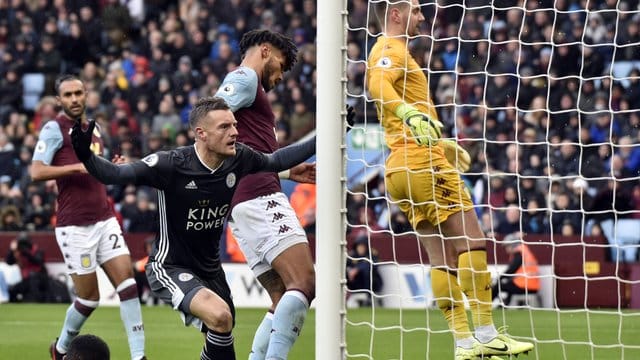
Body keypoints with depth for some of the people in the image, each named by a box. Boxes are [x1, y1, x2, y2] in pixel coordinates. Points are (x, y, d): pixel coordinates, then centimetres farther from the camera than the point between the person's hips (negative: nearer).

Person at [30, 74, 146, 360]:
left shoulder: (94, 129, 17)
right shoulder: (54, 129, -5)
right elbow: (36, 172, -17)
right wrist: (77, 167, -24)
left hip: (104, 220, 6)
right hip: (75, 226, -6)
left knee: (128, 283, -7)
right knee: (89, 297, -2)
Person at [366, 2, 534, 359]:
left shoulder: (392, 51, 24)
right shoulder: (393, 51, -8)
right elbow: (378, 85, -31)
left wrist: (443, 143, 45)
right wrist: (410, 114, -47)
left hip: (403, 168, 10)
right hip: (425, 164, -10)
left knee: (444, 257, 6)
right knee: (474, 244, -7)